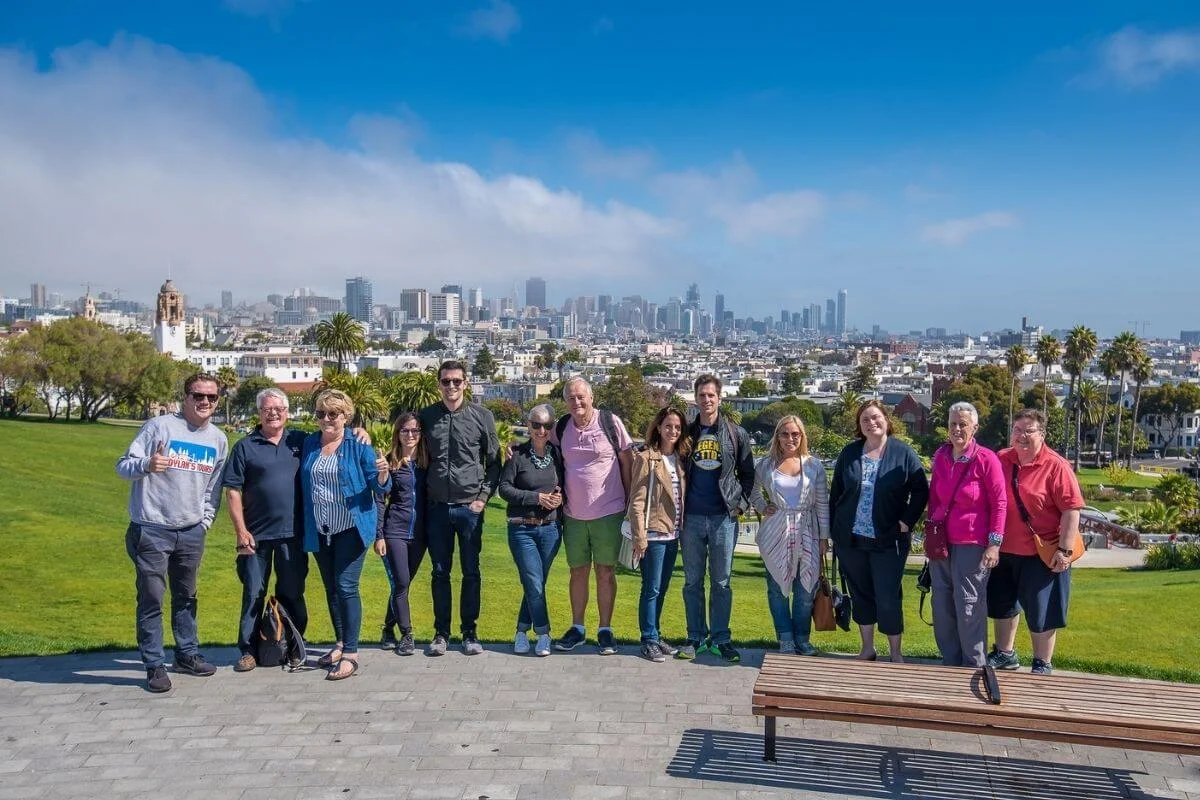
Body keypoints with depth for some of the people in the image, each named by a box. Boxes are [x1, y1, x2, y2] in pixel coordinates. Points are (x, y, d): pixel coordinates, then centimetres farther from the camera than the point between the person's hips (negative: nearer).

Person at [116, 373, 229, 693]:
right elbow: (123, 466, -10)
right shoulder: (159, 426, -8)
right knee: (151, 599, 0)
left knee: (186, 597, 17)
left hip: (192, 533, 5)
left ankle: (187, 654, 30)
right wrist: (146, 464, -30)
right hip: (152, 531, -5)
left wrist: (205, 521, 8)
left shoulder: (219, 439, 7)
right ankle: (154, 665, 9)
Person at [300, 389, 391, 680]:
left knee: (346, 587, -9)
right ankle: (341, 643, 29)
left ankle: (351, 655, -4)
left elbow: (380, 486, -8)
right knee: (331, 588, 15)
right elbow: (303, 485, 16)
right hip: (320, 531, 5)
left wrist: (382, 474, -29)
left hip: (351, 528, -5)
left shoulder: (358, 446, -7)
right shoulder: (309, 444, 6)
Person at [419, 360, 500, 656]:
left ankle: (469, 633, 17)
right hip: (437, 507, 1)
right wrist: (423, 496, 4)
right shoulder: (426, 416, 4)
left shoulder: (481, 416, 0)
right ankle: (441, 632, 20)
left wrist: (484, 496, -4)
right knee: (440, 573, 9)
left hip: (470, 507, -1)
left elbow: (494, 462, 4)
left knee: (471, 573, 6)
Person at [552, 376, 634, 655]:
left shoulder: (610, 422, -7)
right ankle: (577, 629, 23)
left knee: (605, 572, 4)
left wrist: (629, 501, -1)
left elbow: (627, 461, -1)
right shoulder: (561, 428, 4)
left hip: (608, 513, -3)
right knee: (578, 571, 11)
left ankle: (605, 631, 14)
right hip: (573, 514, 3)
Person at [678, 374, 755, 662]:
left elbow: (747, 473, 9)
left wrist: (741, 503, -2)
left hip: (723, 517, -1)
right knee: (693, 582, 7)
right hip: (692, 518, 1)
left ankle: (720, 638, 14)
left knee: (721, 582, 5)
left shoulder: (736, 434, 4)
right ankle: (696, 637, 17)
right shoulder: (686, 434, 7)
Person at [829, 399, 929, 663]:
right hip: (851, 539, 4)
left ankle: (895, 652, 14)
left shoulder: (903, 453, -3)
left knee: (888, 598, -2)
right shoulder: (849, 453, 5)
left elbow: (921, 490, -2)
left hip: (888, 540, -3)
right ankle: (867, 648, 26)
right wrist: (833, 530, 6)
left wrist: (907, 522, -10)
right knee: (860, 593, 12)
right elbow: (836, 493, 9)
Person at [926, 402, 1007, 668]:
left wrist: (994, 544, -11)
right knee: (941, 605, 11)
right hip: (941, 541, 6)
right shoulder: (941, 456, 7)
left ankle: (974, 666, 13)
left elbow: (999, 503, -8)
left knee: (969, 607, -2)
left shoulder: (986, 459, -9)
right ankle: (950, 662, 26)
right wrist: (929, 530, 17)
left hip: (972, 544, -6)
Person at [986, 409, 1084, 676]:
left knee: (1040, 613, 4)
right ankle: (1005, 654, 37)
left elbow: (1072, 510, -17)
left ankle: (1043, 666, 19)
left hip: (1042, 554, -6)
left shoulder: (1056, 466, -14)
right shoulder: (1001, 460, 2)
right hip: (1004, 550, 6)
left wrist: (1064, 550, -20)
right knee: (1002, 605, 19)